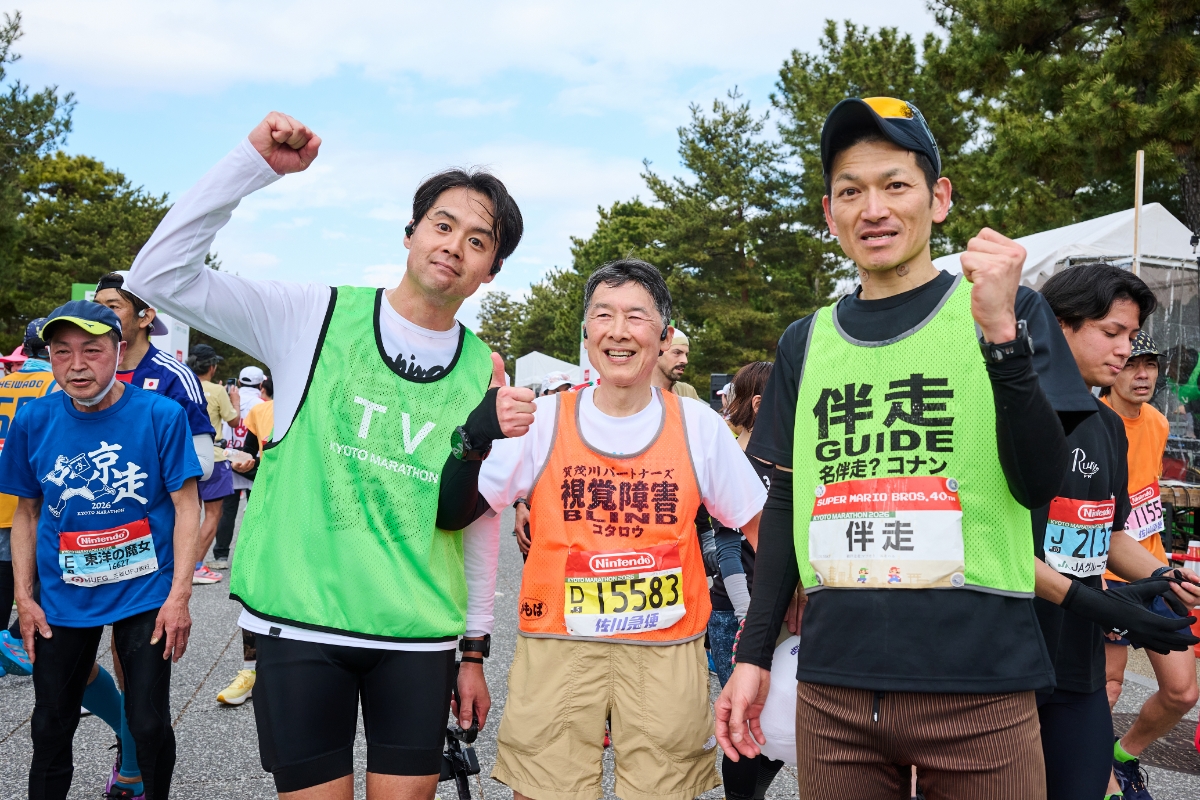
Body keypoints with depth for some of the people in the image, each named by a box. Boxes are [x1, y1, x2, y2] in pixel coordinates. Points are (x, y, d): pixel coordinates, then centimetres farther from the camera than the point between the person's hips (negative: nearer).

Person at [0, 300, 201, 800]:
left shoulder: (161, 415, -12)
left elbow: (186, 505, -10)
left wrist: (179, 594, -14)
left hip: (146, 595, -3)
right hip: (62, 601, 3)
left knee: (149, 725, 3)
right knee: (50, 730, 14)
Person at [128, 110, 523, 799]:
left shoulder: (484, 372, 3)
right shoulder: (317, 317, -3)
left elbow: (482, 519, 9)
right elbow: (161, 276, -9)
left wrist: (475, 649, 10)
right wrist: (254, 163, -17)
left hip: (419, 637, 2)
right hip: (300, 622, -2)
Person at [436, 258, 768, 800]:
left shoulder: (699, 425, 1)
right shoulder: (543, 419, -1)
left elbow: (760, 526, 8)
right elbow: (451, 516, -6)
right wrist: (476, 438, -23)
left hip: (667, 655, 1)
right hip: (557, 649, 0)